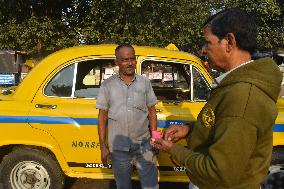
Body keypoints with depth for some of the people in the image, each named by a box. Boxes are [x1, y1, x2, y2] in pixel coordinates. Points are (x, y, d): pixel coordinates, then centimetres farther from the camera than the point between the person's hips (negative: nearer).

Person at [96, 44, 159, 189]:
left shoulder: (145, 82, 1)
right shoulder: (107, 85, -4)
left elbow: (151, 112, 6)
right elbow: (102, 117, -1)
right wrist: (103, 146, -3)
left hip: (144, 144, 1)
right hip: (118, 147, 0)